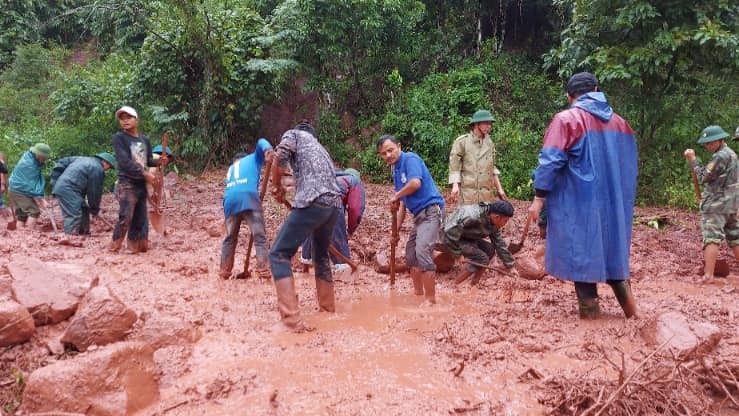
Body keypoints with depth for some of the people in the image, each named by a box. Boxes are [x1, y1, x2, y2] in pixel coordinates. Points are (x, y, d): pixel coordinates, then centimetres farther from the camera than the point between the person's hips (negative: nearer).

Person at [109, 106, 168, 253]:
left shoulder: (144, 139, 12)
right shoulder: (119, 138, -6)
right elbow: (125, 162, -16)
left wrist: (158, 161, -2)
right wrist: (145, 174, -19)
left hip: (142, 184, 6)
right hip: (127, 183, -6)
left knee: (140, 219, 9)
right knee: (125, 217, -16)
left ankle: (134, 248, 19)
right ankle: (114, 249, -7)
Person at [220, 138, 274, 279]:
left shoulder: (231, 168, 38)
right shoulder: (253, 158, 26)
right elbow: (261, 142, 9)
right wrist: (268, 150, -12)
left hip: (230, 200, 5)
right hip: (248, 198, -5)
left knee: (230, 238, 18)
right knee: (259, 237, -2)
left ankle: (224, 271, 21)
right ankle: (263, 270, -10)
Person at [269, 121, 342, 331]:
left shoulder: (294, 134, 17)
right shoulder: (320, 147, 36)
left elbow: (280, 157, -4)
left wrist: (277, 187, 11)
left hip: (312, 203, -7)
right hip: (334, 205, 7)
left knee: (279, 254, -3)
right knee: (321, 256, 27)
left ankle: (292, 319, -14)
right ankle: (328, 308, 34)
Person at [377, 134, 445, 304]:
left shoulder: (410, 159, -9)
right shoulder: (396, 170, 17)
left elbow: (416, 183, -26)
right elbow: (403, 202, 22)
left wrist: (395, 196, -11)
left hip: (431, 210, -10)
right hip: (419, 214, 10)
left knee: (423, 252, -20)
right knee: (411, 255, 14)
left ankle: (431, 300, -15)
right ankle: (418, 294, 27)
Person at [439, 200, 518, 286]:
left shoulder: (494, 224, -4)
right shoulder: (473, 215, -33)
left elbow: (500, 244, 6)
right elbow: (450, 230, -37)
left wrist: (510, 266, 9)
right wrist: (456, 250, -29)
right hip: (448, 238, -9)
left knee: (490, 249, 2)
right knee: (481, 258, -17)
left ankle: (473, 284, 8)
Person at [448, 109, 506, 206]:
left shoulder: (489, 143, 13)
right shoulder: (461, 142, -2)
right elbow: (454, 166, -4)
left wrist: (499, 188, 17)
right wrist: (455, 185, -16)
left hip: (487, 194, 5)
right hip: (468, 192, -5)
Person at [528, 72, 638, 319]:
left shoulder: (566, 119, -9)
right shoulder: (619, 122, 9)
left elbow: (551, 161, -16)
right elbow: (629, 164, 14)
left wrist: (539, 197, -12)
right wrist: (621, 199, 23)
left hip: (578, 202, -5)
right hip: (612, 202, 5)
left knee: (581, 251, 4)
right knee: (610, 247, 19)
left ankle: (589, 307, 10)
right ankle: (625, 297, 21)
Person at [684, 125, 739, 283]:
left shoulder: (721, 156, -16)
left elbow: (704, 177, -14)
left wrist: (693, 160, -9)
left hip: (716, 204, -10)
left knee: (711, 238, -11)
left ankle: (708, 275, -14)